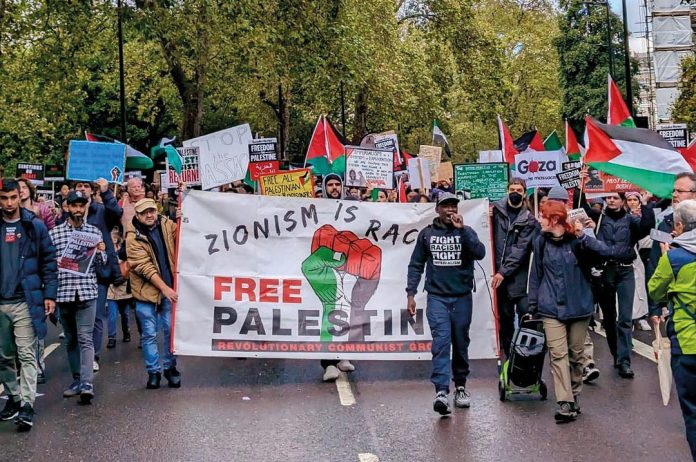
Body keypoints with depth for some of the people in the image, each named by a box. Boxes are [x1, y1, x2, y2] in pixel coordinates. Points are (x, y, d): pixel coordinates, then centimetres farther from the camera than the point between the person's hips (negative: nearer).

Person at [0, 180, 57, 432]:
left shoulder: (35, 226, 1)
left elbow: (48, 260, 2)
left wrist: (50, 294, -5)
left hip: (26, 301, -3)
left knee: (27, 355, -7)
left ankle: (27, 406, -7)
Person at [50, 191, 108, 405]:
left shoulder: (95, 232, 7)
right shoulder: (54, 233, 6)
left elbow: (102, 269, 9)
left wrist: (100, 253, -10)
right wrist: (53, 263, -12)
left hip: (87, 292, -2)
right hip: (63, 293, 2)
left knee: (85, 338, -9)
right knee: (70, 339, 12)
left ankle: (87, 384, -14)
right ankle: (77, 379, 23)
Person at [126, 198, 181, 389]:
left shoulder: (167, 225, 3)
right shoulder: (133, 237, -8)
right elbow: (144, 266, -13)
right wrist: (164, 288, -17)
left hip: (170, 289, 3)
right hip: (147, 291, -3)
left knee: (171, 330, 8)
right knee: (149, 334, 5)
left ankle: (170, 367, 22)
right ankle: (153, 371, 17)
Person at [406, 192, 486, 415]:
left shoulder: (466, 232, 6)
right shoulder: (426, 234, 7)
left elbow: (480, 253, -12)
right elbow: (416, 265, 9)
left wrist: (462, 229, -16)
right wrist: (410, 294, 2)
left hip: (462, 297, 1)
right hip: (437, 297, -1)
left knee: (460, 344, 10)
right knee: (441, 342, -14)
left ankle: (460, 386, 26)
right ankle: (441, 392, -20)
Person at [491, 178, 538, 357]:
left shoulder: (528, 219, -1)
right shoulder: (496, 209, 4)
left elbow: (521, 249, -8)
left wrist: (504, 272, -15)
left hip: (518, 273, -2)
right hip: (499, 271, 2)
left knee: (525, 314, -8)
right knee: (504, 316, 9)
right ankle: (509, 355, 19)